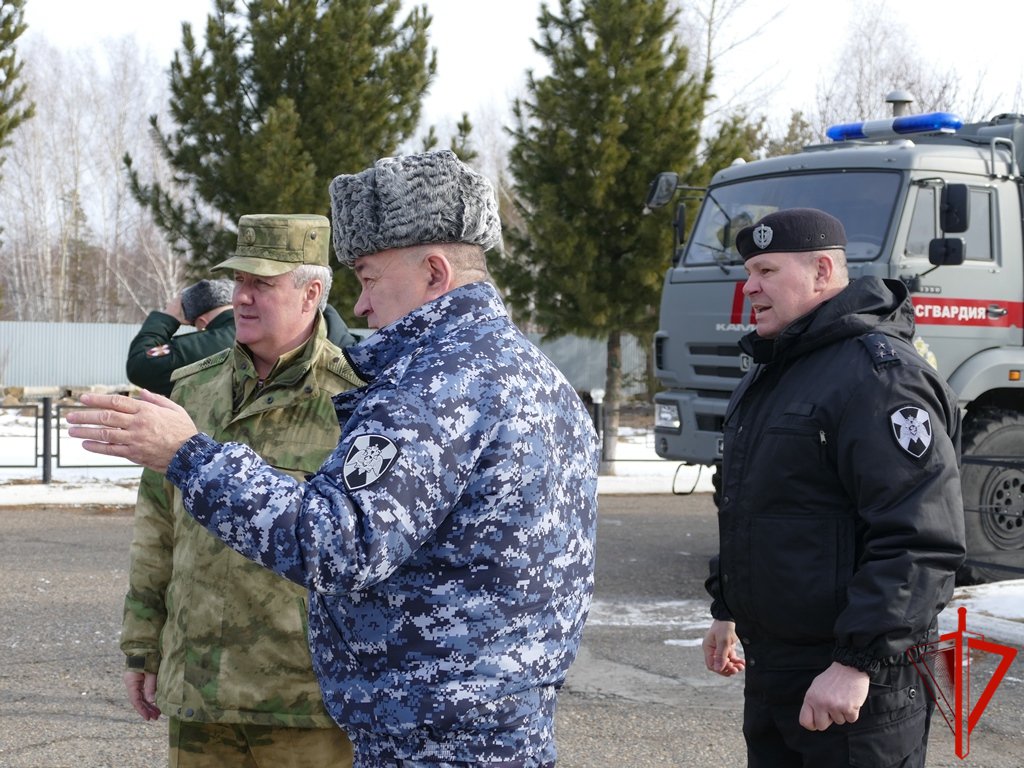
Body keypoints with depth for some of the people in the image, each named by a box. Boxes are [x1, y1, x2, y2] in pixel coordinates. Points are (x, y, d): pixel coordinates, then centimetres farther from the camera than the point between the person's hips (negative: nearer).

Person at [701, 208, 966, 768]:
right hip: (767, 669, 9)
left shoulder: (880, 373, -17)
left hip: (852, 683, -9)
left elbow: (921, 540, -24)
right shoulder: (769, 374, 16)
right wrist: (726, 610, 27)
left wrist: (858, 661, -27)